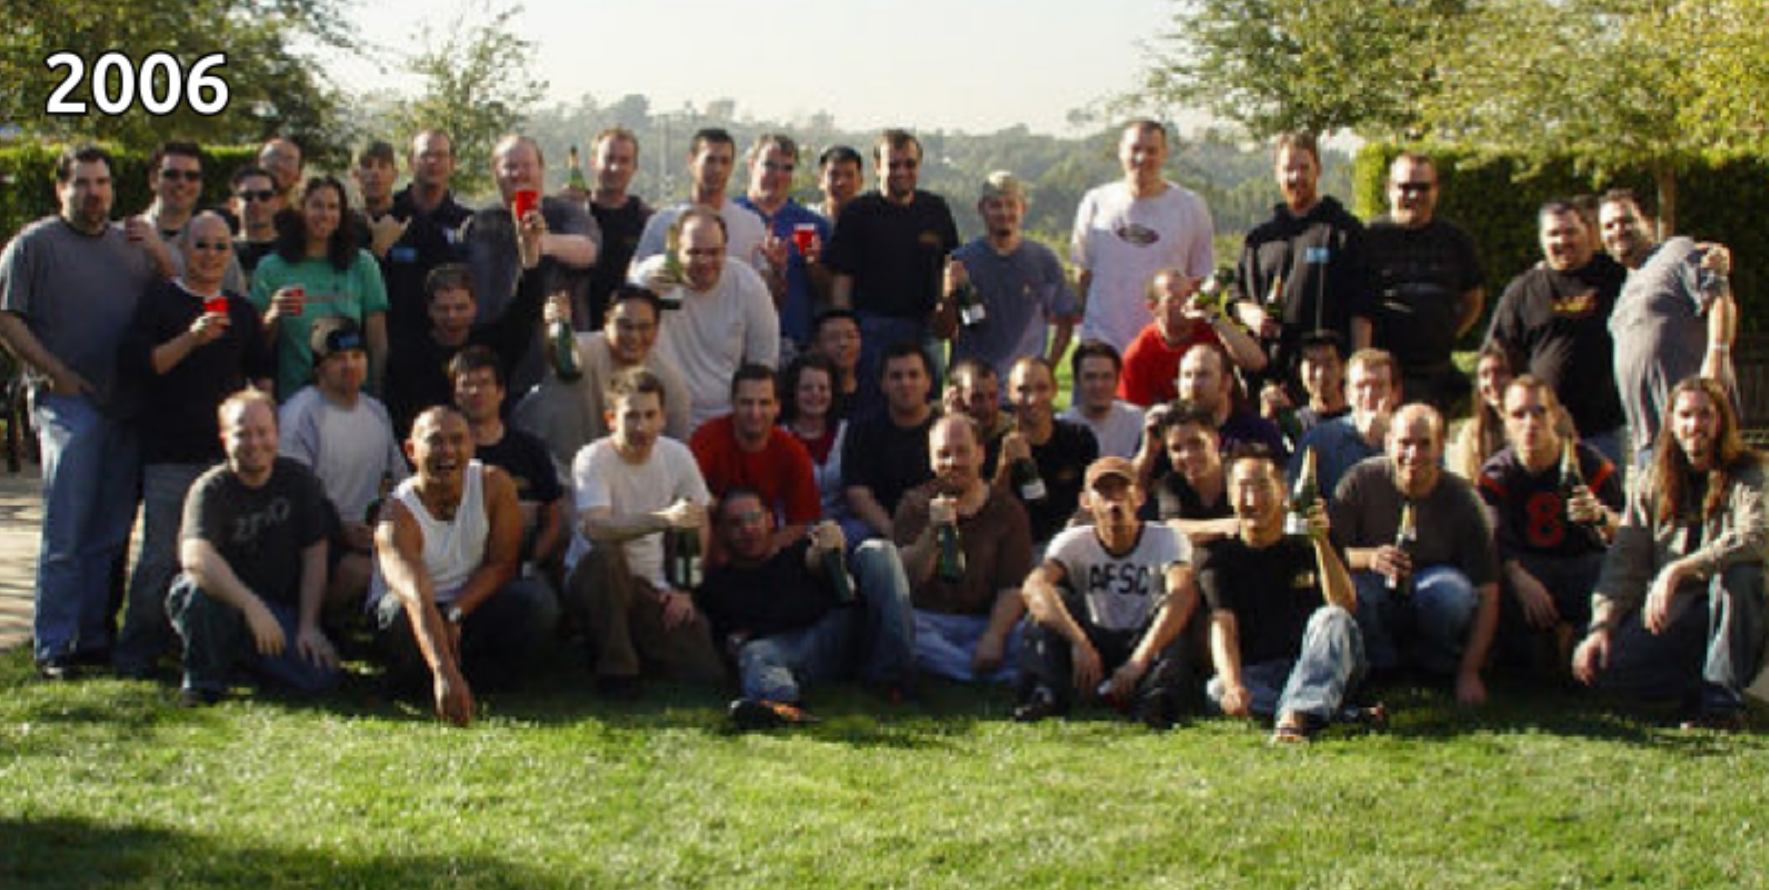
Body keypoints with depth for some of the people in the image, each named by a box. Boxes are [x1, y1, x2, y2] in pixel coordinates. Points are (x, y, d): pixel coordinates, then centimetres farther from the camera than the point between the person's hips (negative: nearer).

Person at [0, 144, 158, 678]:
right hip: (68, 404, -5)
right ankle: (52, 647, -1)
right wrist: (54, 372, -10)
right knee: (65, 535, -6)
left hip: (128, 409, 5)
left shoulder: (133, 246, 17)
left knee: (110, 534, 8)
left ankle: (95, 636, 16)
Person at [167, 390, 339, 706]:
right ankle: (202, 679, -11)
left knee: (321, 675, -20)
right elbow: (195, 556, -34)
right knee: (200, 587, -39)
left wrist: (308, 626, -10)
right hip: (223, 602, -4)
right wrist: (251, 606, -46)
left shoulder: (298, 481, 0)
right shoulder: (211, 488, -15)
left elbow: (314, 556, 0)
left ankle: (244, 654, 12)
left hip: (280, 606, 4)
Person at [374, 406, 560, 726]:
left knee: (538, 602, -25)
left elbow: (502, 565, -10)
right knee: (396, 610, -38)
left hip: (471, 607, 3)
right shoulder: (398, 516, -26)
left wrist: (455, 614, -27)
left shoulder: (494, 484, -14)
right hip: (413, 618, -3)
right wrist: (444, 672, -58)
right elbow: (418, 600, -42)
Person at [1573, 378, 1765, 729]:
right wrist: (1601, 625, -15)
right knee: (1601, 664, -23)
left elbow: (1753, 537, -25)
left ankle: (1723, 697, -26)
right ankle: (1705, 684, -6)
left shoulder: (1746, 474, -3)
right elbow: (1624, 559, 0)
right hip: (1667, 613, 2)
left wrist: (1677, 570, -35)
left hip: (1731, 617, -2)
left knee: (1736, 571, -35)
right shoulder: (1654, 482, 7)